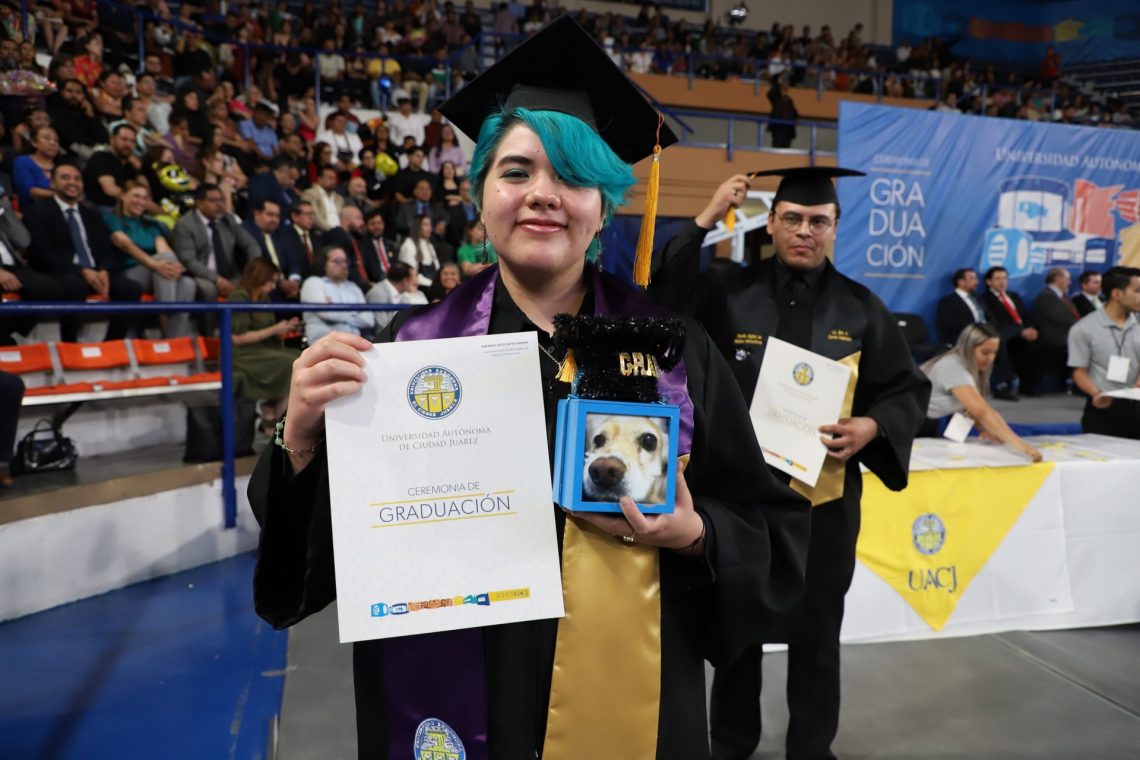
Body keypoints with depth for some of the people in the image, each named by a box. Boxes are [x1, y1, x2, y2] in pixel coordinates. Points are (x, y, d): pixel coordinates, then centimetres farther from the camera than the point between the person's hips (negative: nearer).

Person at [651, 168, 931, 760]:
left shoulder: (861, 308, 2)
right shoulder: (729, 290, -2)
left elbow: (909, 390, 4)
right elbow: (661, 302, -18)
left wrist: (870, 428, -15)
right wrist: (704, 221, -21)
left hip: (825, 490, 1)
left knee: (816, 629, 14)